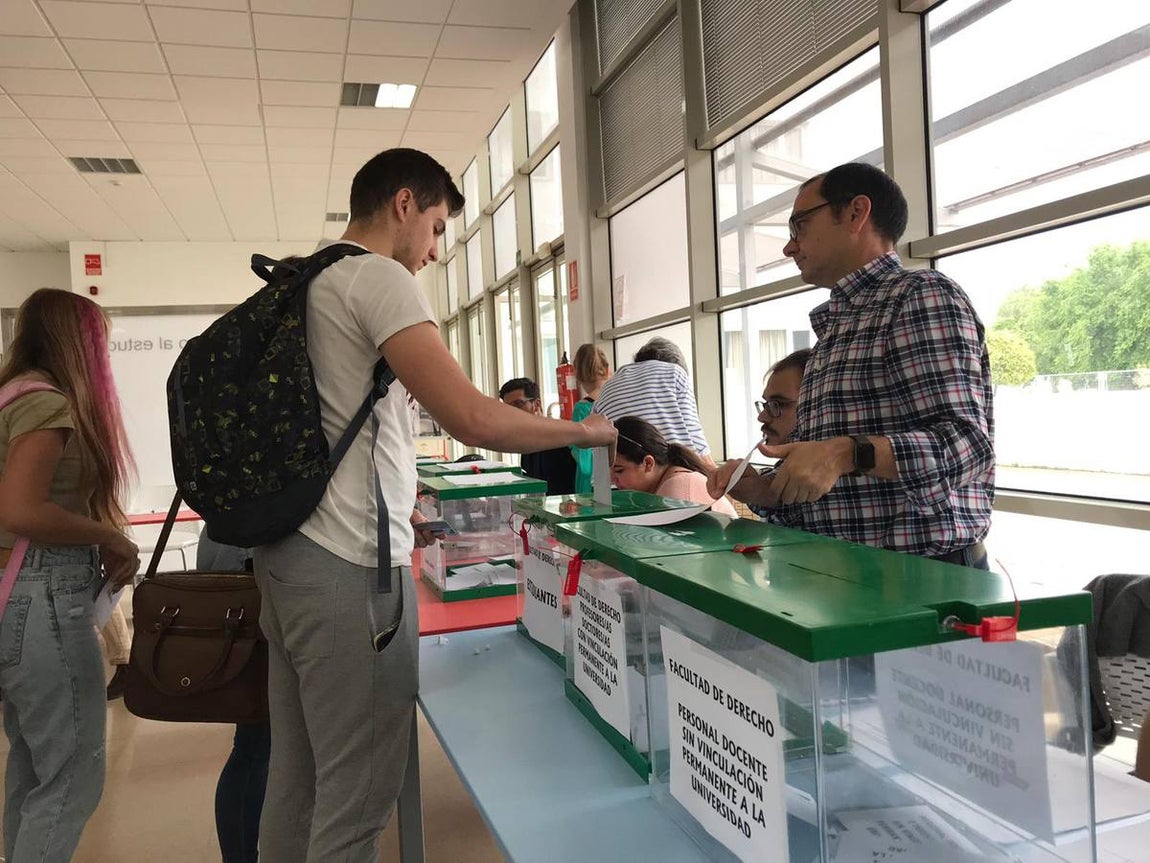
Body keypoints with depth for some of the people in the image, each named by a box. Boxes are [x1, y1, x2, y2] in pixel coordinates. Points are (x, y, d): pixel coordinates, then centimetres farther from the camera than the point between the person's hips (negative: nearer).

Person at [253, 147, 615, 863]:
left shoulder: (304, 285, 17)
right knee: (357, 797, 1)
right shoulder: (379, 278, -10)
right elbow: (473, 419, -21)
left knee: (296, 778, 17)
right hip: (350, 567, -9)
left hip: (289, 555, 9)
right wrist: (583, 431, -6)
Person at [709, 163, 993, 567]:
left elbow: (966, 442, -17)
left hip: (925, 573, -7)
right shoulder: (832, 327, 20)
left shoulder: (923, 294, -4)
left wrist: (848, 453, -29)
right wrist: (757, 489, 2)